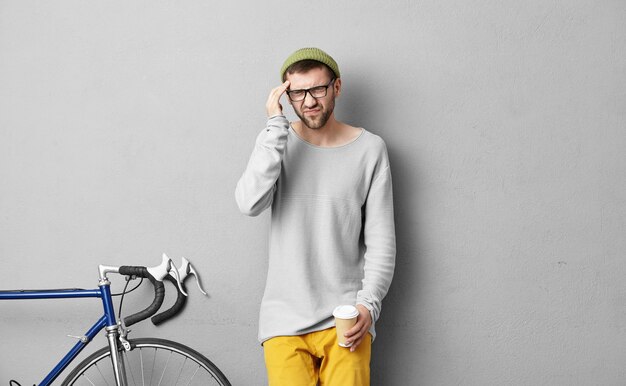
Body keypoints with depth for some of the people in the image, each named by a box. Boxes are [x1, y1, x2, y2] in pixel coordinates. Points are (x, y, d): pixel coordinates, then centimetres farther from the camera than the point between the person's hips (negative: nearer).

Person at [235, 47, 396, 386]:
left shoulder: (369, 149, 1)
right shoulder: (276, 141, 2)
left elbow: (381, 238, 2)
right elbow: (250, 204, -17)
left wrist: (368, 303, -9)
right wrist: (276, 126, -16)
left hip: (345, 315, 0)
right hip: (285, 317, 0)